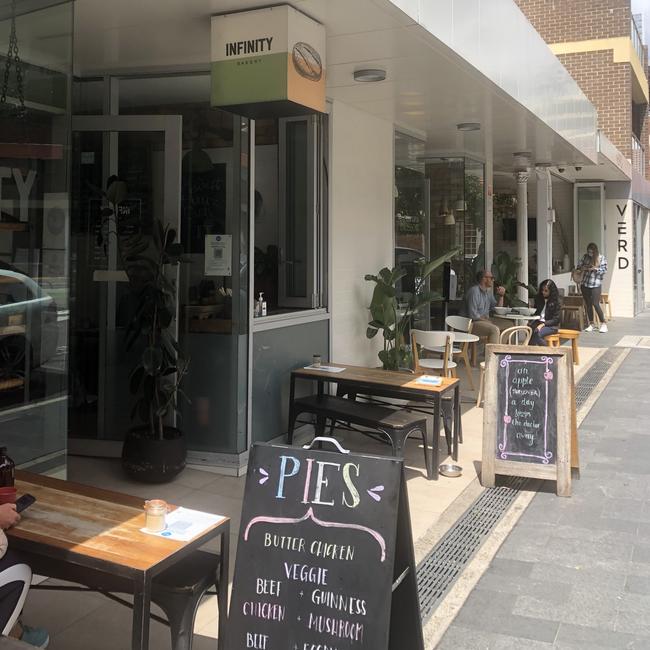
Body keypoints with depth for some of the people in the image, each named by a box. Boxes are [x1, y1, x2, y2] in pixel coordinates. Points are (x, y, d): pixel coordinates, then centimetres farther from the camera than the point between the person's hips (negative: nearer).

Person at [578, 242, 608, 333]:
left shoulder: (601, 258, -2)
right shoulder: (586, 257, 8)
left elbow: (604, 270, -4)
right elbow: (579, 266, 12)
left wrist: (595, 269, -19)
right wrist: (582, 268, -10)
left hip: (596, 285, -4)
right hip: (585, 284, 4)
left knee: (595, 304, -10)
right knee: (588, 304, 8)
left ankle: (603, 324, -1)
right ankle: (591, 324, 16)